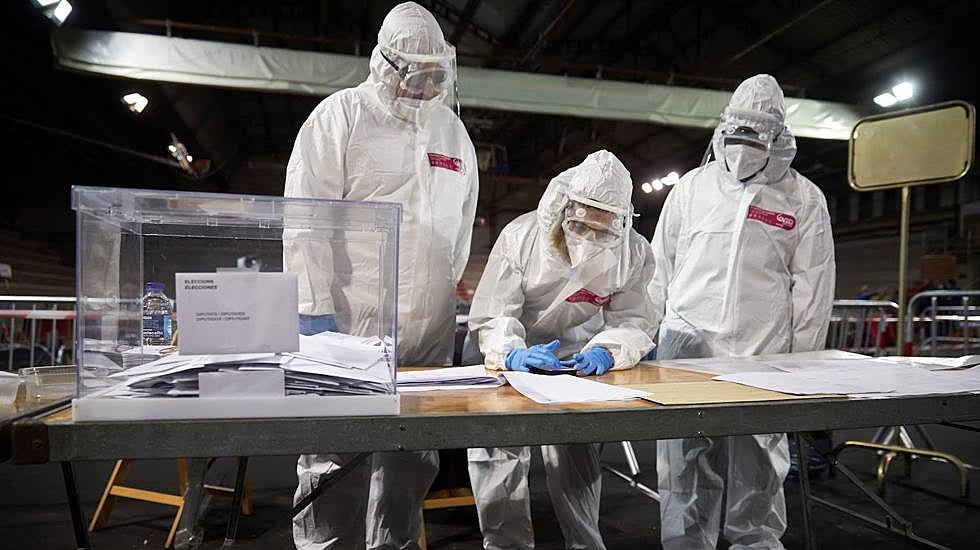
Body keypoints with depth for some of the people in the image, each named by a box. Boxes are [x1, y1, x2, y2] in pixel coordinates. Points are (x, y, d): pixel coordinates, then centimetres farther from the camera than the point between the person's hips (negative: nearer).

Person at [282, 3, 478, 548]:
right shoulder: (342, 114, 0)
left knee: (413, 459, 11)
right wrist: (316, 309, -12)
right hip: (353, 320, -5)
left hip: (431, 327, 5)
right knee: (336, 461, -1)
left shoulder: (453, 131, 17)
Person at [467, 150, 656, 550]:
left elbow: (632, 321, -7)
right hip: (516, 362, -1)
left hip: (581, 364, 2)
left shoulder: (634, 254, -10)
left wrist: (606, 351, -29)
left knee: (573, 442, -15)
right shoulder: (521, 236, -19)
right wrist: (511, 353, -39)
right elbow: (491, 315, -19)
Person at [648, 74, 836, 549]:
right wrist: (646, 333, 10)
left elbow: (812, 288, 5)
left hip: (762, 355, -1)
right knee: (684, 470, 7)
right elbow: (660, 266, 12)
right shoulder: (692, 186, 9)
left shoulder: (804, 200, 5)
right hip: (687, 345, 1)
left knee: (757, 473, 9)